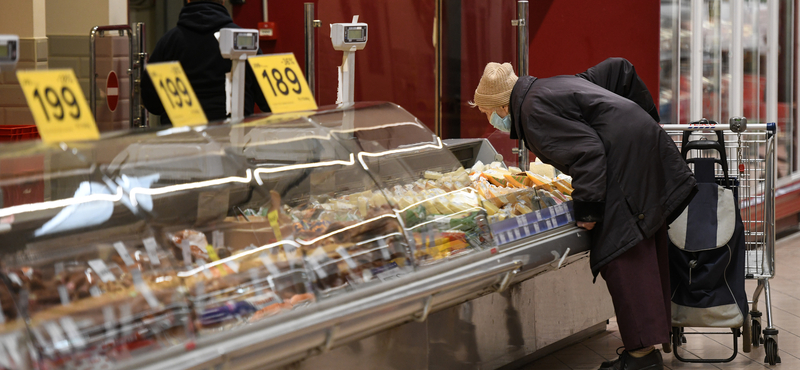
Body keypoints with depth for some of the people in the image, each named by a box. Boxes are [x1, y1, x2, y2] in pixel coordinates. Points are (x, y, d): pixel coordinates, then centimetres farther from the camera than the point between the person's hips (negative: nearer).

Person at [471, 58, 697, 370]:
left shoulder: (535, 112, -8)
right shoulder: (554, 86, 22)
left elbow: (586, 152, -20)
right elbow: (619, 70, 24)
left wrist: (587, 208, -16)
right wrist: (645, 121, 26)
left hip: (627, 166, -10)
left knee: (622, 257, -10)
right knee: (646, 256, 12)